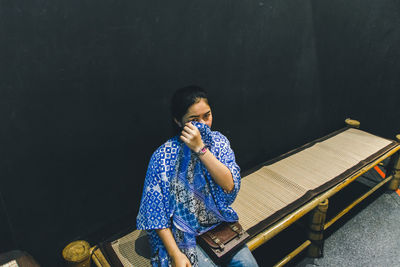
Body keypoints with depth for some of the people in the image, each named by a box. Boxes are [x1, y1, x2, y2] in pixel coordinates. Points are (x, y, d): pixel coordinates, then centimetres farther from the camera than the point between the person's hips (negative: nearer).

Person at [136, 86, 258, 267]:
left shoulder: (219, 141, -6)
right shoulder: (163, 156, -18)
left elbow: (230, 186, -18)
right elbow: (155, 211, -13)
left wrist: (201, 148, -27)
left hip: (218, 222, 4)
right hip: (184, 234, -3)